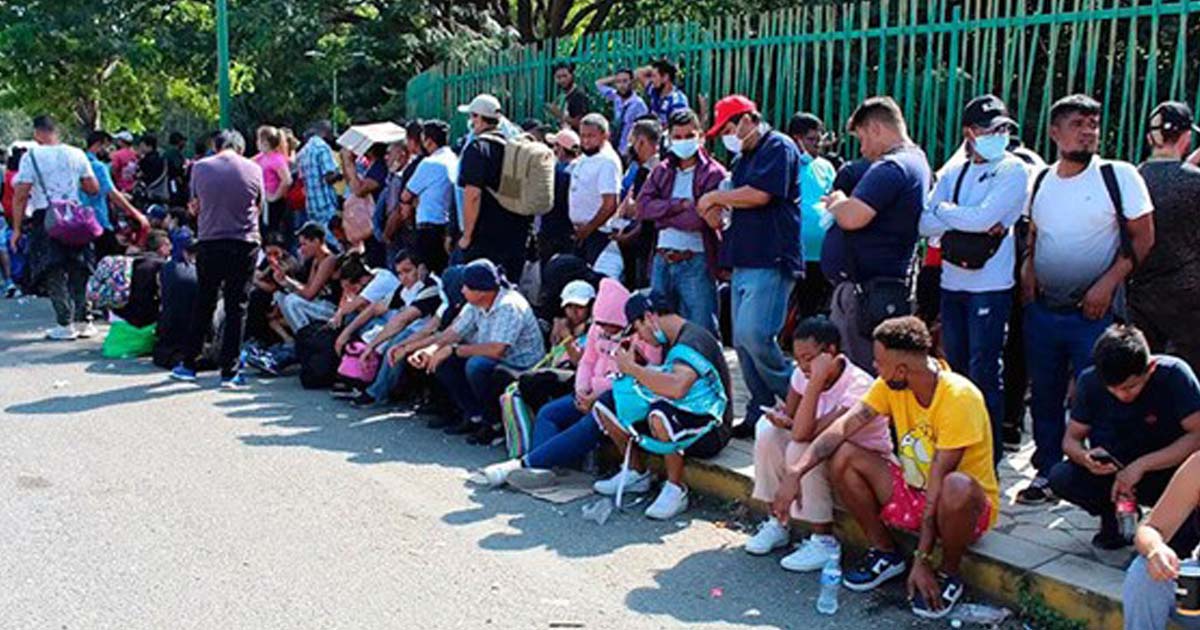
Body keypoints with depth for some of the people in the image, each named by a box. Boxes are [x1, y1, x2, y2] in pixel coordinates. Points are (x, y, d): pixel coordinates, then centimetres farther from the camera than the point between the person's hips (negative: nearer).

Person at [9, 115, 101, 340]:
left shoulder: (31, 156, -5)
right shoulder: (77, 154, 4)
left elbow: (20, 196, -8)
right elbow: (94, 188, 7)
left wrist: (17, 229, -2)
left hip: (44, 220, -3)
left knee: (54, 274, 3)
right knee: (78, 272, 12)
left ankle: (65, 325, 0)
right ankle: (84, 321, 13)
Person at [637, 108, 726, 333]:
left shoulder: (714, 174, -4)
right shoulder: (661, 171, 13)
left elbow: (699, 219, -15)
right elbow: (643, 205, -2)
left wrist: (662, 214, -4)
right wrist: (679, 205, -12)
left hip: (695, 263, -5)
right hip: (661, 260, 5)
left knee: (702, 332, -3)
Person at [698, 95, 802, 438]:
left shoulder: (778, 147, -6)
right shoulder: (742, 159, 23)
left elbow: (759, 194, -18)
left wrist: (714, 198, -5)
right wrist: (716, 212, -2)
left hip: (771, 261, -9)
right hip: (743, 262, 9)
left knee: (754, 335, -18)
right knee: (742, 342, 7)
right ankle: (760, 414, 14)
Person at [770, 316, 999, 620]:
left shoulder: (958, 398, -28)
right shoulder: (891, 386, -9)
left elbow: (938, 481, -29)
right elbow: (844, 426, -16)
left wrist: (923, 559, -27)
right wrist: (795, 472, -30)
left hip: (967, 505, -6)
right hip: (913, 492, 6)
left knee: (957, 488, -41)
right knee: (843, 457, -13)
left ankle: (949, 576, -10)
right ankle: (886, 553, 5)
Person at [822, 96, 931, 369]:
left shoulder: (890, 167, -17)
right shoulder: (917, 159, 17)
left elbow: (852, 218, -27)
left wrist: (837, 203, -6)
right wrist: (843, 204, 8)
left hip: (868, 290, -11)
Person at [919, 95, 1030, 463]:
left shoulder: (1013, 171, -4)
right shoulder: (954, 174, 12)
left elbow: (983, 218, -18)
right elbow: (925, 225, 1)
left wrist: (944, 210, -2)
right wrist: (970, 222, -12)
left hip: (990, 286, -5)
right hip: (952, 283, 5)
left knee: (984, 374, -2)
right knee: (955, 369, 12)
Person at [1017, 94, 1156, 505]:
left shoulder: (1119, 176, -6)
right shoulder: (1040, 181, 8)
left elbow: (1143, 237, -6)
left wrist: (1108, 282, -16)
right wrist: (1028, 267, 2)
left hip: (1094, 312, -5)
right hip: (1042, 310, 5)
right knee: (1044, 398, 13)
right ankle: (1047, 474, 26)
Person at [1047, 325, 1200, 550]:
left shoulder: (1174, 373, -21)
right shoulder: (1090, 381, -13)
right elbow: (1071, 438, -5)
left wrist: (1142, 464, -33)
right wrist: (1085, 457, -29)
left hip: (1167, 470, -3)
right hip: (1112, 472, 3)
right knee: (1060, 478, -25)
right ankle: (1114, 516, 6)